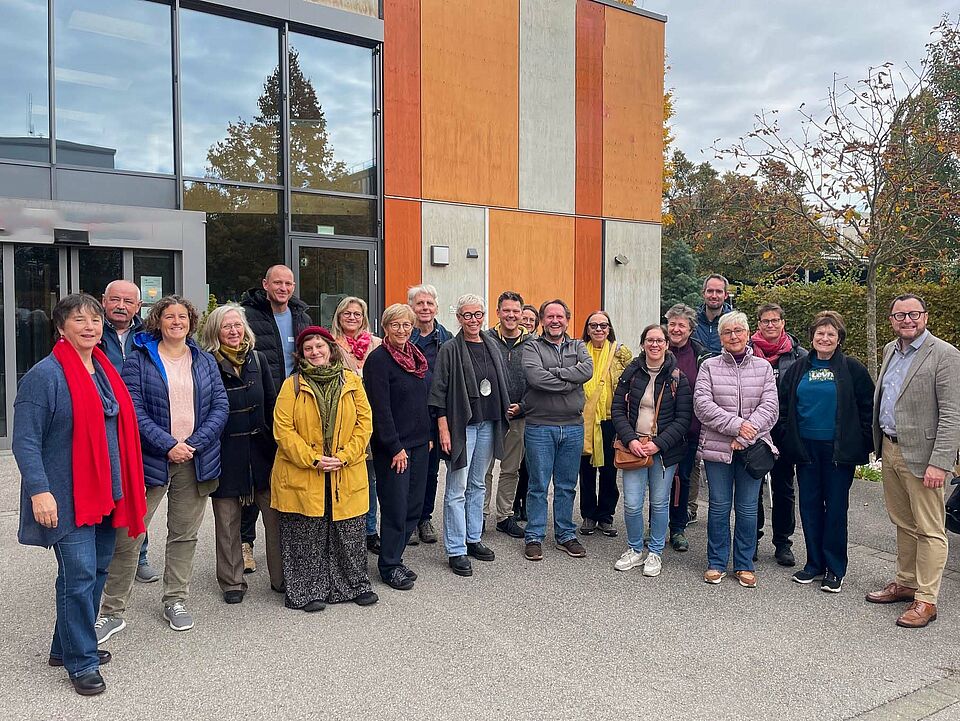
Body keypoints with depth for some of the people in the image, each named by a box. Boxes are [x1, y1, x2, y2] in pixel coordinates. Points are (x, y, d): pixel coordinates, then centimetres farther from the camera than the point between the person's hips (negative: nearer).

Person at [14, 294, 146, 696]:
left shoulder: (106, 370, 11)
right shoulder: (45, 375, -11)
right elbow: (25, 441, -14)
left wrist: (129, 486, 17)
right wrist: (39, 490, -22)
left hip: (107, 493, 8)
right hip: (69, 497, -8)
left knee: (97, 570, 14)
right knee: (79, 575, -5)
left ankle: (67, 647, 31)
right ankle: (81, 662, 9)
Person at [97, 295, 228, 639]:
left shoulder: (205, 361, 9)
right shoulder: (139, 359, 0)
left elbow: (220, 406, 2)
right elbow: (134, 410, -9)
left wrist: (194, 443, -10)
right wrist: (168, 445, -16)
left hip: (195, 460, 3)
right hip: (151, 459, -3)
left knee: (184, 534, 11)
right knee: (128, 536, -1)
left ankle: (176, 601, 25)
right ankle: (112, 611, 12)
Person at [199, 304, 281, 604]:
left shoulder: (258, 359, 8)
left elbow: (272, 404, 10)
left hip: (261, 447, 3)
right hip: (226, 452, -3)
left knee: (276, 516, 4)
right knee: (227, 522, 8)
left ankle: (281, 577, 17)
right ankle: (232, 582, 23)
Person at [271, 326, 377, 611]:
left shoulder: (352, 381, 5)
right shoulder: (293, 385, -1)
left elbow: (365, 422, 3)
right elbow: (283, 428, -6)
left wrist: (343, 457, -9)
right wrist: (313, 459, -14)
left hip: (346, 477, 2)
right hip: (303, 477, -2)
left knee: (349, 534, 10)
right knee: (307, 538, 5)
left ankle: (356, 585, 27)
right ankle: (309, 591, 20)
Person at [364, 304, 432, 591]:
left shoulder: (416, 356, 12)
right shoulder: (378, 359, -11)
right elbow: (380, 408, -16)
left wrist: (428, 435, 14)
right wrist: (395, 447, -17)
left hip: (418, 443, 7)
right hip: (392, 446, -7)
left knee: (414, 505, 10)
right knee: (395, 507, -1)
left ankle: (394, 557, 24)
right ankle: (389, 566, 14)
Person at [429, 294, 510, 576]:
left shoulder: (491, 346, 10)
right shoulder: (450, 350, -8)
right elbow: (439, 391, -10)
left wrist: (505, 411, 12)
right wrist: (443, 429, -15)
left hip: (488, 424, 6)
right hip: (460, 425, -6)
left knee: (477, 485, 16)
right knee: (457, 489, -2)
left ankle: (472, 539, 27)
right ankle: (456, 551, 4)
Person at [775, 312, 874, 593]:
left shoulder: (852, 369, -1)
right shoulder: (799, 369, 8)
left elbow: (867, 408, 0)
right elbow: (783, 406, 12)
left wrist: (865, 442, -6)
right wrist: (784, 439, 4)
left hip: (839, 449, -3)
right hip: (806, 447, 3)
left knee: (836, 506, 3)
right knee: (810, 505, 8)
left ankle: (835, 569, 14)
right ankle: (814, 563, 21)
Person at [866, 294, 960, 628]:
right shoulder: (890, 350, 11)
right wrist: (880, 445, 15)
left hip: (920, 455, -7)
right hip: (889, 450, 7)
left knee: (929, 530, 2)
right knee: (903, 524, 18)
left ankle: (925, 600, 10)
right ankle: (905, 583, 31)